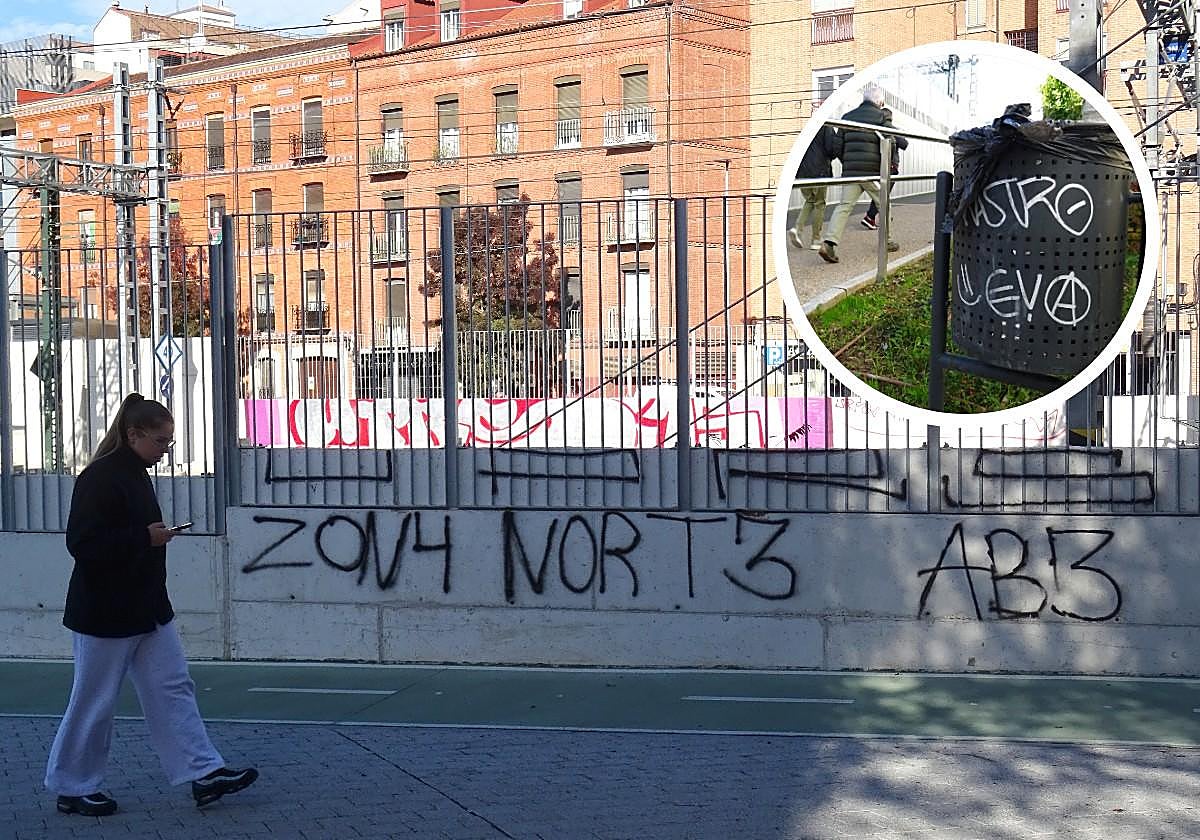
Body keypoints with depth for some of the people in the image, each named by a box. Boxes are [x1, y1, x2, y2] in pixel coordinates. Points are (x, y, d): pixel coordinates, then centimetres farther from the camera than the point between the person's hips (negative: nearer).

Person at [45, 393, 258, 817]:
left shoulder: (137, 475, 11)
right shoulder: (99, 479, -17)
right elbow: (83, 543, -24)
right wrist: (146, 537, -23)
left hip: (148, 609, 9)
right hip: (106, 614, -9)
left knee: (173, 689, 5)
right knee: (93, 702, 4)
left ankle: (204, 773, 7)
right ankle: (72, 789, 19)